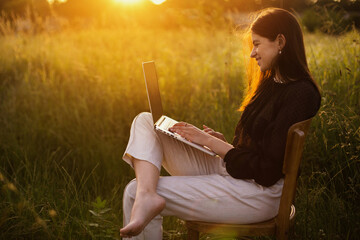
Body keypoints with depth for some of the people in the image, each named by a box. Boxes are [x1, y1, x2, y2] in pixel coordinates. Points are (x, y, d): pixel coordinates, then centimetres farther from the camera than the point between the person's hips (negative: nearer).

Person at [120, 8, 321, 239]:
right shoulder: (271, 83, 13)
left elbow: (267, 172, -21)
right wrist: (221, 140, -1)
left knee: (134, 192, -17)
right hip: (226, 169, 10)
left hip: (259, 192, -10)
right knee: (145, 121, -4)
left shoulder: (301, 94, -17)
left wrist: (210, 142, -15)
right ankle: (146, 196, -26)